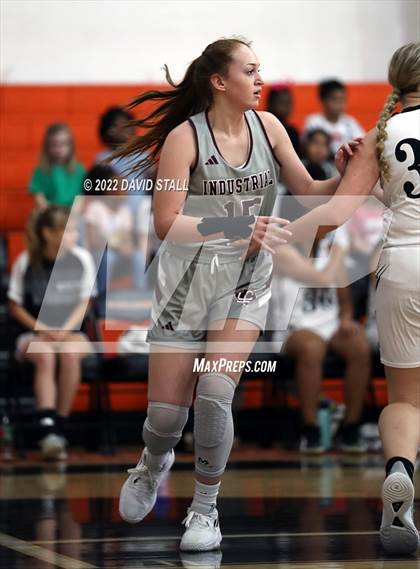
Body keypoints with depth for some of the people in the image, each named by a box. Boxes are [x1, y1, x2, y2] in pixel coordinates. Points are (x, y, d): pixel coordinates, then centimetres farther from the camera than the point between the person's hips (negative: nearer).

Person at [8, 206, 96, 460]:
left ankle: (60, 427, -27)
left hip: (71, 333, 1)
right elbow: (15, 306, 3)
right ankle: (47, 427, -46)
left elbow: (84, 303, 5)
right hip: (33, 334, -1)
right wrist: (42, 330, -10)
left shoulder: (81, 258, 0)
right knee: (46, 355, -35)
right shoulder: (26, 262, -4)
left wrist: (65, 330, -10)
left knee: (70, 353, -34)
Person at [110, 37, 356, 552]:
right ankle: (153, 465, 37)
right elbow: (166, 224, -21)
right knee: (166, 411, -1)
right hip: (188, 281, -2)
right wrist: (235, 229, -33)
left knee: (214, 393, -17)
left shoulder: (266, 125, -2)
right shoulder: (185, 137, -15)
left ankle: (205, 508, 2)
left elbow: (307, 191, 7)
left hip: (246, 282, 2)